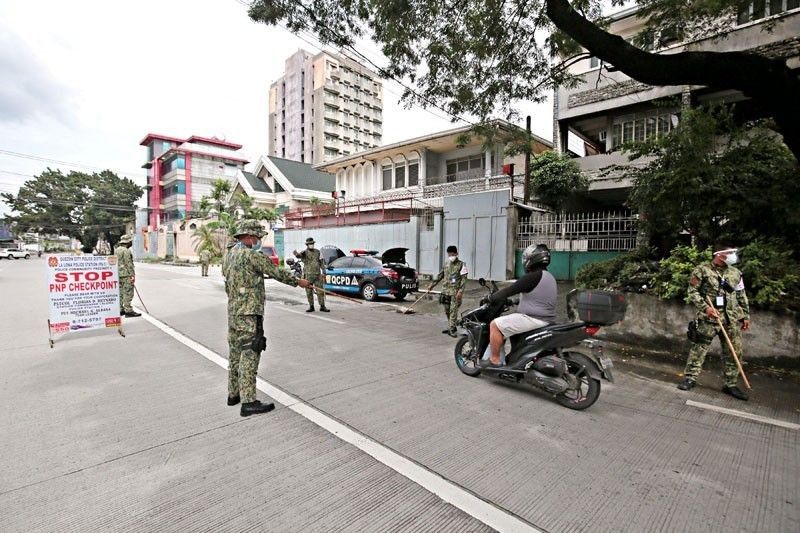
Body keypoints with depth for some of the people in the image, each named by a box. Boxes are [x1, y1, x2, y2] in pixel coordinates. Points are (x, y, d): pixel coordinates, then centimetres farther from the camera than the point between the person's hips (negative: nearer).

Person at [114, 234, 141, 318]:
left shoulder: (116, 250, 16)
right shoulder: (126, 251, -13)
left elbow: (116, 262, 19)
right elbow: (129, 264, -17)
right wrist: (132, 275, -15)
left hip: (118, 274, 10)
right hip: (126, 274, -10)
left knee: (120, 292, 12)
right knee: (128, 293, -8)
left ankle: (120, 310, 17)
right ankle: (128, 311, -8)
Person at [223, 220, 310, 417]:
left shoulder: (229, 255, 12)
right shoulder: (251, 255, -15)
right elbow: (277, 272, -8)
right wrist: (298, 282, 5)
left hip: (233, 312, 10)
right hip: (249, 313, -9)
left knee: (236, 353, 17)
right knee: (249, 355, -6)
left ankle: (234, 394, 28)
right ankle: (248, 402, -1)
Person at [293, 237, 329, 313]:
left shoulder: (317, 252, 10)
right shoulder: (304, 253, -3)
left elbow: (321, 262, 16)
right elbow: (299, 255, -26)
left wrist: (323, 271, 10)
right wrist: (296, 254, -51)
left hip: (317, 275, 2)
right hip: (308, 275, -2)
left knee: (320, 291, 2)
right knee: (309, 292, 4)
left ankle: (322, 306, 9)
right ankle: (311, 306, 16)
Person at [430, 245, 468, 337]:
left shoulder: (461, 264, -4)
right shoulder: (446, 264, 14)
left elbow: (464, 279, -9)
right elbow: (440, 275, 21)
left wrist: (460, 291, -19)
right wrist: (432, 284, 17)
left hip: (455, 291, -6)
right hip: (446, 290, 6)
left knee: (453, 310, -7)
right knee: (447, 310, 10)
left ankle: (451, 329, -3)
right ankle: (452, 326, 24)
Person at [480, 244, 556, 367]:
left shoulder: (532, 277, -16)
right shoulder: (550, 277, 14)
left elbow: (509, 290, -15)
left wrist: (490, 299, -3)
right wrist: (516, 302, 31)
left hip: (532, 319, -10)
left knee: (495, 325, -6)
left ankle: (494, 360, 0)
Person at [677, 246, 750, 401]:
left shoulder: (736, 273, 12)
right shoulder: (702, 270, -4)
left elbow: (742, 296, 17)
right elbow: (693, 292, -6)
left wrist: (746, 316, 14)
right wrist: (705, 307, -17)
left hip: (732, 320, 5)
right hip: (708, 318, -5)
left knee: (734, 352, 9)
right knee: (699, 348, -2)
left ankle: (731, 384, 21)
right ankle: (690, 378, 7)